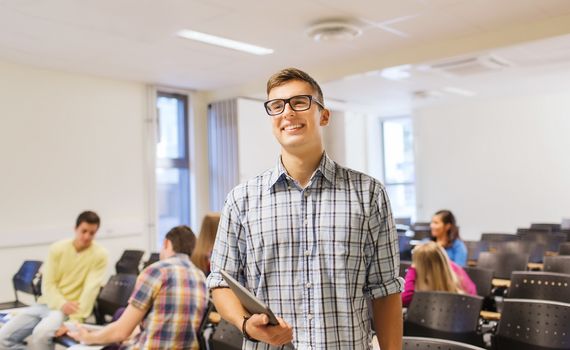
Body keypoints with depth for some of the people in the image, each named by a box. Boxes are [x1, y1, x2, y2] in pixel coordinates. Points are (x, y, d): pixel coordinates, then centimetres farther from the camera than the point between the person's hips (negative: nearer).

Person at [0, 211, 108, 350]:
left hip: (70, 309, -5)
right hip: (46, 303, 5)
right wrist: (62, 303, -20)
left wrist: (75, 321, -25)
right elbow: (48, 284, -1)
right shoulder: (57, 248, 0)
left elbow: (90, 290, -15)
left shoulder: (100, 255, -9)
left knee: (40, 334, -33)